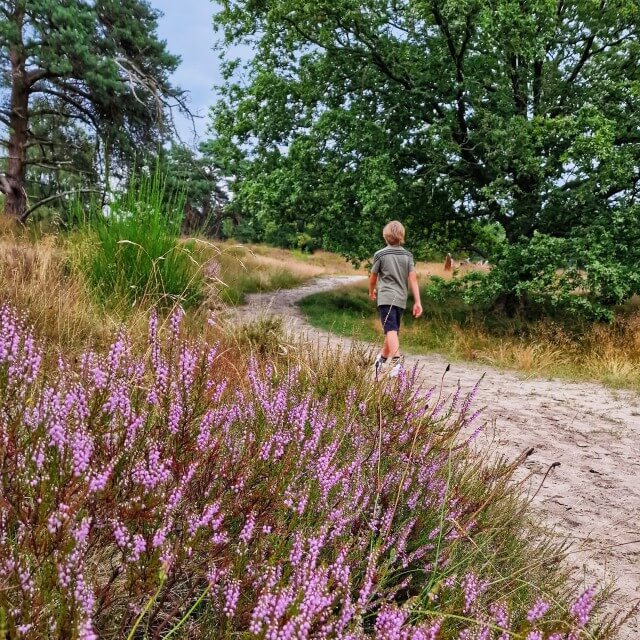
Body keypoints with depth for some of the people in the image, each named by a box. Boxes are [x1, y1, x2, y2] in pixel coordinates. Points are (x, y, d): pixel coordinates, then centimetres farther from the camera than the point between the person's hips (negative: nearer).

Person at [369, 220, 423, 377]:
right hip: (401, 299, 4)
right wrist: (417, 302, 0)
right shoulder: (408, 255, 8)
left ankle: (397, 363, -33)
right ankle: (382, 359, 34)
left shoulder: (380, 254, -1)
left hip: (386, 298, -4)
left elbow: (373, 278, 9)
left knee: (391, 331, -15)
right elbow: (413, 279, 0)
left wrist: (372, 292, 29)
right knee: (392, 330, 18)